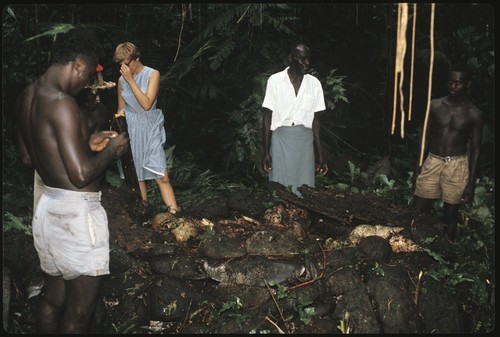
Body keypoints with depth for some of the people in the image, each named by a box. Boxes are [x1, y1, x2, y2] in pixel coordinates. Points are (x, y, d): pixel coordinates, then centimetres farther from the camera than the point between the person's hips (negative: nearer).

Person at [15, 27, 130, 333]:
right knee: (78, 310, 8)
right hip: (76, 213, -9)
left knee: (52, 297, 23)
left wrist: (87, 143, 13)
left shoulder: (27, 96, 6)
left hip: (47, 206, 9)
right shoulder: (62, 103, -22)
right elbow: (81, 174, -26)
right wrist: (112, 150, -8)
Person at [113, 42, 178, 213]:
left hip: (150, 130, -3)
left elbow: (147, 104, -17)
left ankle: (175, 216, -8)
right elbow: (121, 109, 14)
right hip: (130, 130, 3)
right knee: (137, 176, 6)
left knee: (162, 177, -9)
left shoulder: (152, 74, -6)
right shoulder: (122, 80, 5)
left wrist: (131, 80, -17)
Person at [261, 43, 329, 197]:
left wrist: (320, 155, 6)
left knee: (305, 188, 4)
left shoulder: (314, 83, 6)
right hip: (281, 138, -2)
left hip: (305, 139, 3)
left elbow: (315, 120, 8)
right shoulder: (275, 80, -2)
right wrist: (266, 151, -6)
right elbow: (267, 117, -1)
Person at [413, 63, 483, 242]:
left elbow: (475, 149, -1)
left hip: (457, 166, -2)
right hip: (432, 162, 2)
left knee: (450, 213, 6)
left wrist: (471, 184, -4)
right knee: (419, 210, 3)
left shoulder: (474, 114, -4)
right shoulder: (435, 105, 2)